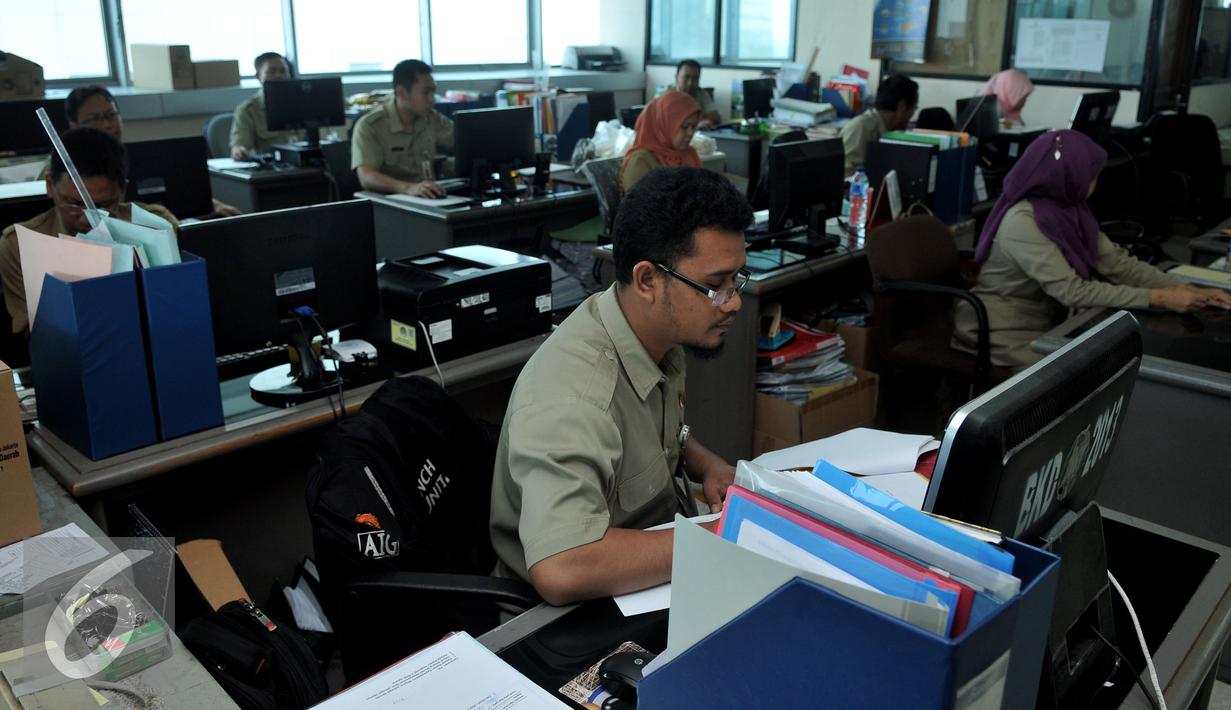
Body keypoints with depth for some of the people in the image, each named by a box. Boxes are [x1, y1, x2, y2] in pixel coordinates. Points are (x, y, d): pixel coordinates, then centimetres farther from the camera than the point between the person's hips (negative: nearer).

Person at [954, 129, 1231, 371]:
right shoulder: (1023, 222, -25)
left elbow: (1116, 262, 3)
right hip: (1003, 332, -8)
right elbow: (1073, 291, -27)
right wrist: (1157, 299, -24)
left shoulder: (1068, 208, 1)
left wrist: (1187, 290, -6)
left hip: (1045, 325, 8)